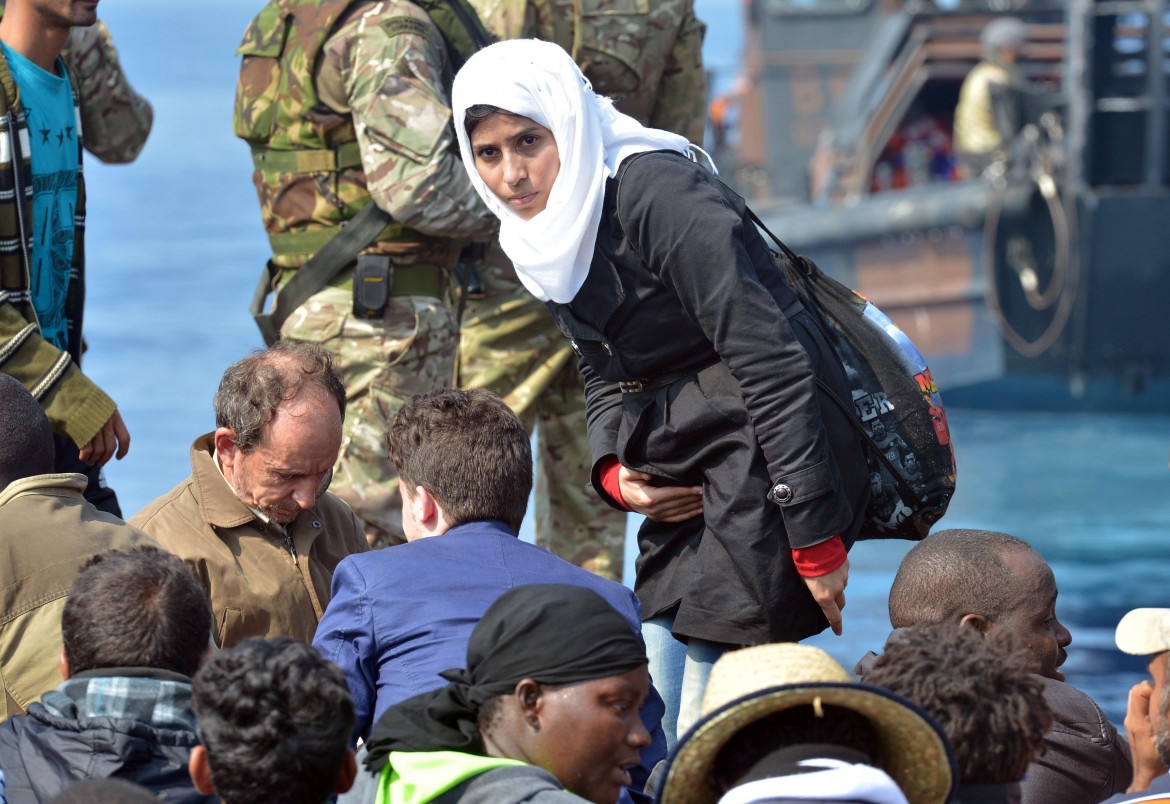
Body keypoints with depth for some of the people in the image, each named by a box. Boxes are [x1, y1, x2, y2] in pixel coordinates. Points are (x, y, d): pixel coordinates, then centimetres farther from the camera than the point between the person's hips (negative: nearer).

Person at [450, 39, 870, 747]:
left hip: (775, 468, -9)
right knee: (656, 722, 9)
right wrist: (615, 469, -1)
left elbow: (771, 363, -23)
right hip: (694, 489, 9)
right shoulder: (545, 235, 8)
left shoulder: (658, 196, -20)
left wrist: (816, 540, -23)